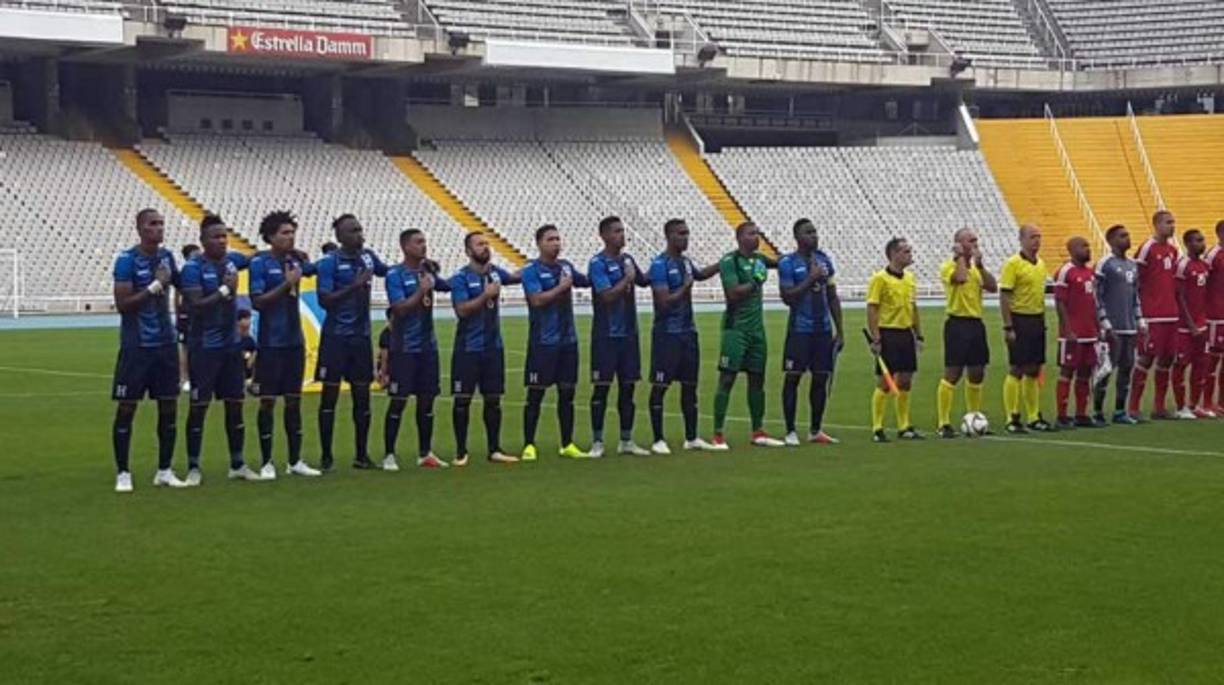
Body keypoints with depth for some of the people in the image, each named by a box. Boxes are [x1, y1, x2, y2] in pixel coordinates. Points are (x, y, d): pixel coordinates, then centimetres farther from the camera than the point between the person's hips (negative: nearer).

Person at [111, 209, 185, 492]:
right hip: (136, 347, -6)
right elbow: (122, 304, -16)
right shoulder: (127, 260, -11)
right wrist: (155, 286, -20)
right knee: (126, 408, 1)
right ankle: (122, 473, 8)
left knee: (169, 407, 6)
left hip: (166, 344, 6)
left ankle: (164, 471, 15)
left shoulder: (166, 256, 7)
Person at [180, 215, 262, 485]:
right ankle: (193, 467, 8)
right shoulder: (193, 268, -13)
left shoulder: (231, 259, 5)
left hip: (232, 344, 6)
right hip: (204, 347, -6)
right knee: (199, 406, 0)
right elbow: (195, 306, -22)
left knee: (235, 404, 10)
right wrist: (225, 290, -22)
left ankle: (238, 464, 20)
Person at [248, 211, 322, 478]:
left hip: (295, 341, 6)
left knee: (294, 400, 9)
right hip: (271, 343, -5)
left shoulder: (295, 260, 7)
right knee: (268, 401, 0)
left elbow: (317, 268, 24)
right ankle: (266, 463, 7)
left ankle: (295, 461, 15)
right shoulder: (260, 262, -9)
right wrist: (286, 284, -19)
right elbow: (257, 302, -15)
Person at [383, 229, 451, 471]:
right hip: (404, 348, -6)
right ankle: (389, 455, 4)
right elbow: (400, 308, -17)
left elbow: (448, 286, 22)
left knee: (427, 400, 9)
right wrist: (421, 291, -16)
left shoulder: (427, 270, 9)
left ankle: (425, 453, 18)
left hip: (427, 345, 6)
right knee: (398, 401, -3)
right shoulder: (395, 274, -9)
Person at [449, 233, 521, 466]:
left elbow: (515, 277, 28)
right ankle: (461, 451, 8)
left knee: (493, 399, 7)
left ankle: (494, 450, 14)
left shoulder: (495, 272, 7)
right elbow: (462, 310, -19)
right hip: (468, 348, -5)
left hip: (493, 346, 5)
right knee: (463, 399, -1)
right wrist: (486, 295, -21)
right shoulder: (461, 278, -10)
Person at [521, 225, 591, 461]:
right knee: (535, 394, -1)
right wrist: (561, 287, -14)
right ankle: (529, 445, 5)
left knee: (567, 392, 9)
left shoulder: (565, 266, 11)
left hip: (568, 339, 6)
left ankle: (567, 445, 16)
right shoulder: (531, 270, -9)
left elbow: (586, 281, 25)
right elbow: (537, 300, -20)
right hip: (543, 342, -6)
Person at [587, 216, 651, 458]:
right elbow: (608, 296, -20)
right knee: (602, 388, -2)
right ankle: (597, 442, 5)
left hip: (629, 333, 6)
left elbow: (644, 281, 24)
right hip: (606, 336, -6)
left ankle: (626, 440, 15)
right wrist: (627, 279, -12)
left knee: (627, 386, 8)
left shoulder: (627, 259, 11)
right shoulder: (598, 263, -11)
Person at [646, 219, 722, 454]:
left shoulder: (685, 261, 11)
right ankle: (658, 440, 3)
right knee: (660, 386, -2)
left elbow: (700, 275, 35)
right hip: (667, 334, -8)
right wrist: (685, 287, -12)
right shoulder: (660, 265, -14)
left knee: (690, 385, 10)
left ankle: (692, 438, 17)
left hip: (688, 331, 8)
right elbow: (665, 301, -22)